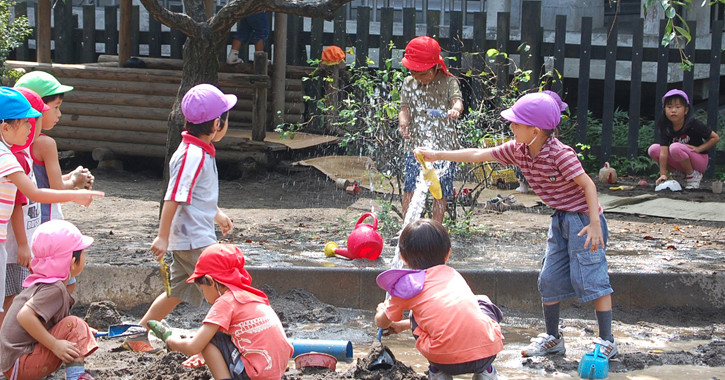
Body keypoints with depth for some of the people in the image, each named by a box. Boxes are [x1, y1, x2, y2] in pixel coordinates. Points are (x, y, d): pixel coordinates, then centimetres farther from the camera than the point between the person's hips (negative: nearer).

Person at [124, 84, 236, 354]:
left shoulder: (199, 152, 12)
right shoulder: (193, 156, -21)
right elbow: (173, 198, -24)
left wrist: (217, 215, 38)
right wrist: (162, 237, -24)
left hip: (186, 240, 10)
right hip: (195, 241, -10)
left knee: (177, 291, 17)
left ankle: (138, 336, 25)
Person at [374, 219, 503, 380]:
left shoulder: (407, 285, 13)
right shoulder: (453, 274, 27)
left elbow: (383, 322, 30)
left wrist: (381, 311, 55)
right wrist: (403, 325, 59)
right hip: (487, 352, 2)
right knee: (483, 303, 33)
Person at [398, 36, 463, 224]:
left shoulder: (448, 81, -2)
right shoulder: (409, 83, 6)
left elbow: (457, 99, -18)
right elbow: (405, 108, 1)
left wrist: (455, 109, -44)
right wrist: (403, 123, -23)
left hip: (443, 143, -1)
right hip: (415, 143, 1)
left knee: (441, 190, 4)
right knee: (410, 187, -7)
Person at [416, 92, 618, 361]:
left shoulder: (559, 153, -25)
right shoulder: (517, 150, -2)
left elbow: (588, 184, -23)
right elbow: (479, 155, 6)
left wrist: (595, 224, -30)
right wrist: (437, 155, 8)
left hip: (583, 219, -8)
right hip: (560, 219, 8)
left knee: (592, 279, -8)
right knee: (549, 279, 10)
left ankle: (606, 342, -2)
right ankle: (552, 338, 23)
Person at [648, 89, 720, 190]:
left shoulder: (694, 125, -19)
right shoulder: (666, 128, -10)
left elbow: (715, 138, -10)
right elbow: (664, 152, -18)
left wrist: (698, 149, -19)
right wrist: (663, 174, -27)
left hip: (700, 161, -5)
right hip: (682, 163, 5)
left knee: (675, 147, -32)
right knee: (653, 149, -11)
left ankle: (693, 176, -13)